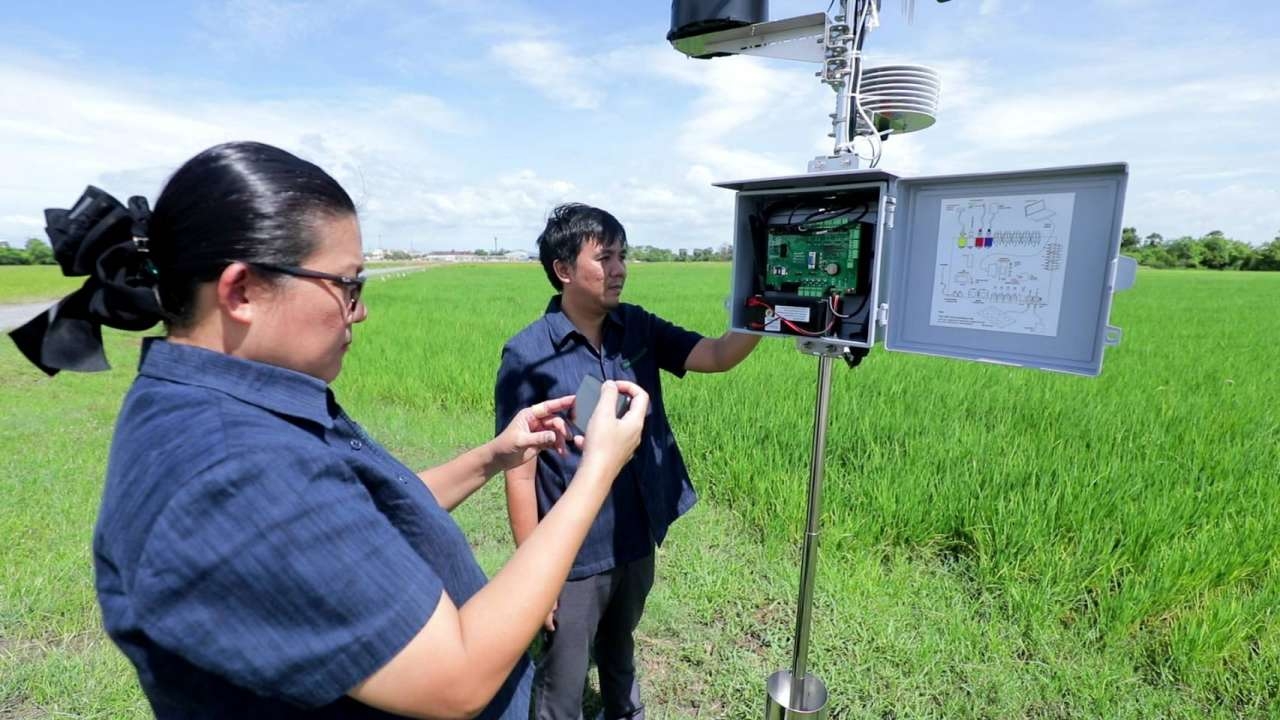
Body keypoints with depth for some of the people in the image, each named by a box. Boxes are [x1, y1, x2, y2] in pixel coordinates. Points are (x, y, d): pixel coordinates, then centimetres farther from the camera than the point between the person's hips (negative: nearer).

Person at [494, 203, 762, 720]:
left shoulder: (639, 329, -4)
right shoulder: (527, 355, -19)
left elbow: (717, 356, -7)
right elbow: (520, 473, -15)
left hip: (637, 543, 5)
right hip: (573, 559, -4)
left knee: (619, 651, 31)